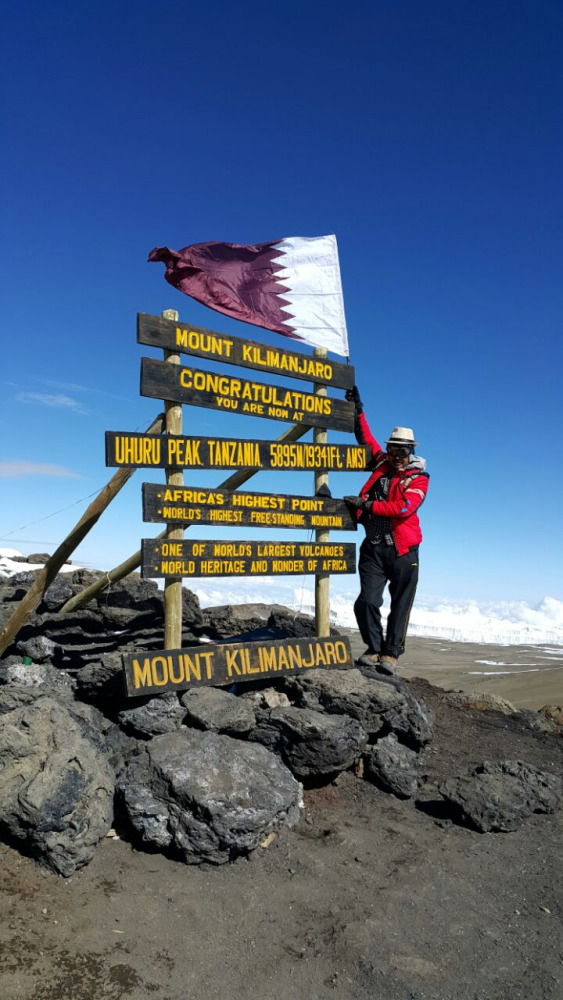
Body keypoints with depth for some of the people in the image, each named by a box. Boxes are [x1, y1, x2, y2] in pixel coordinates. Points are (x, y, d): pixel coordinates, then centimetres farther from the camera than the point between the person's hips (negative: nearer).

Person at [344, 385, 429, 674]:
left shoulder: (418, 478, -2)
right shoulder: (381, 463, 11)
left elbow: (404, 507, -18)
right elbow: (365, 437, 26)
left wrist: (367, 504, -20)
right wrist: (357, 409, 24)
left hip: (403, 552, -3)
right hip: (374, 548, 3)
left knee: (400, 606, 4)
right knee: (367, 601, -6)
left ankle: (391, 653, 19)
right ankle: (374, 648, 14)